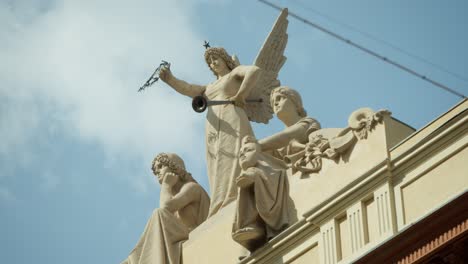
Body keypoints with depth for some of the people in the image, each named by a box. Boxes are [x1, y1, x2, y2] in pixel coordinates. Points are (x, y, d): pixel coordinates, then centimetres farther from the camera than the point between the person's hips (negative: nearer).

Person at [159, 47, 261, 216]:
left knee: (234, 168, -23)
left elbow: (254, 70, -4)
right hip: (213, 131, 6)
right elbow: (187, 89, 15)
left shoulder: (236, 72, 20)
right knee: (220, 174, -10)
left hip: (233, 122, -6)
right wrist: (170, 79, -5)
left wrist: (240, 96, -7)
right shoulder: (209, 88, 34)